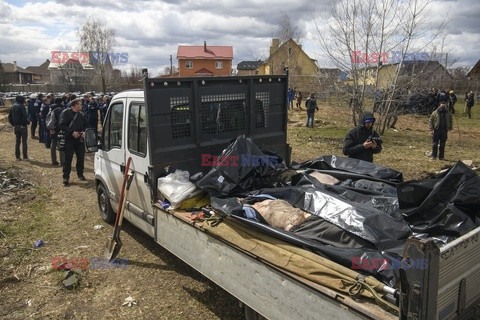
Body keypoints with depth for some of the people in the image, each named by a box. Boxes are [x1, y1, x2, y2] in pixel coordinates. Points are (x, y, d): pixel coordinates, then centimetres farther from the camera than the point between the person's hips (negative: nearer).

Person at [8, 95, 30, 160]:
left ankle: (17, 156, 14)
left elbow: (9, 117, 13)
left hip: (16, 126, 7)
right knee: (24, 141, -2)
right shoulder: (21, 106, -11)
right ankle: (25, 156, -1)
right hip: (22, 126, -7)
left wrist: (13, 124, 16)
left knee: (17, 141, 13)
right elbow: (24, 116, -20)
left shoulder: (12, 107, 12)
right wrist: (27, 122, -7)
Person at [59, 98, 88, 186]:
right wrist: (72, 132, -19)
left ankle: (80, 174, 25)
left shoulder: (81, 114, 12)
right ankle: (66, 177, 2)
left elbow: (85, 125, 20)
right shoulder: (66, 112, -4)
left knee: (81, 157, 9)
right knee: (68, 158, -4)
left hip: (79, 139, 5)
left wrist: (84, 132, -2)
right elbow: (62, 125, -11)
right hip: (69, 139, -5)